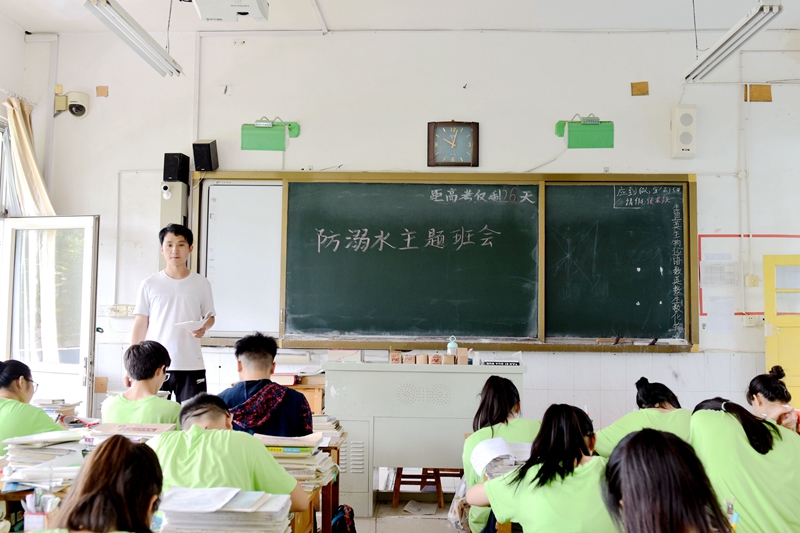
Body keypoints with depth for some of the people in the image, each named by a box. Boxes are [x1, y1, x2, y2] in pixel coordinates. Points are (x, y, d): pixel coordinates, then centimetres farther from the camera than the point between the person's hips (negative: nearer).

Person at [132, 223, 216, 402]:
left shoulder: (201, 284, 4)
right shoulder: (149, 284, 3)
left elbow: (210, 317, 11)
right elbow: (140, 324, 5)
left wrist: (203, 327, -13)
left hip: (191, 366, 0)